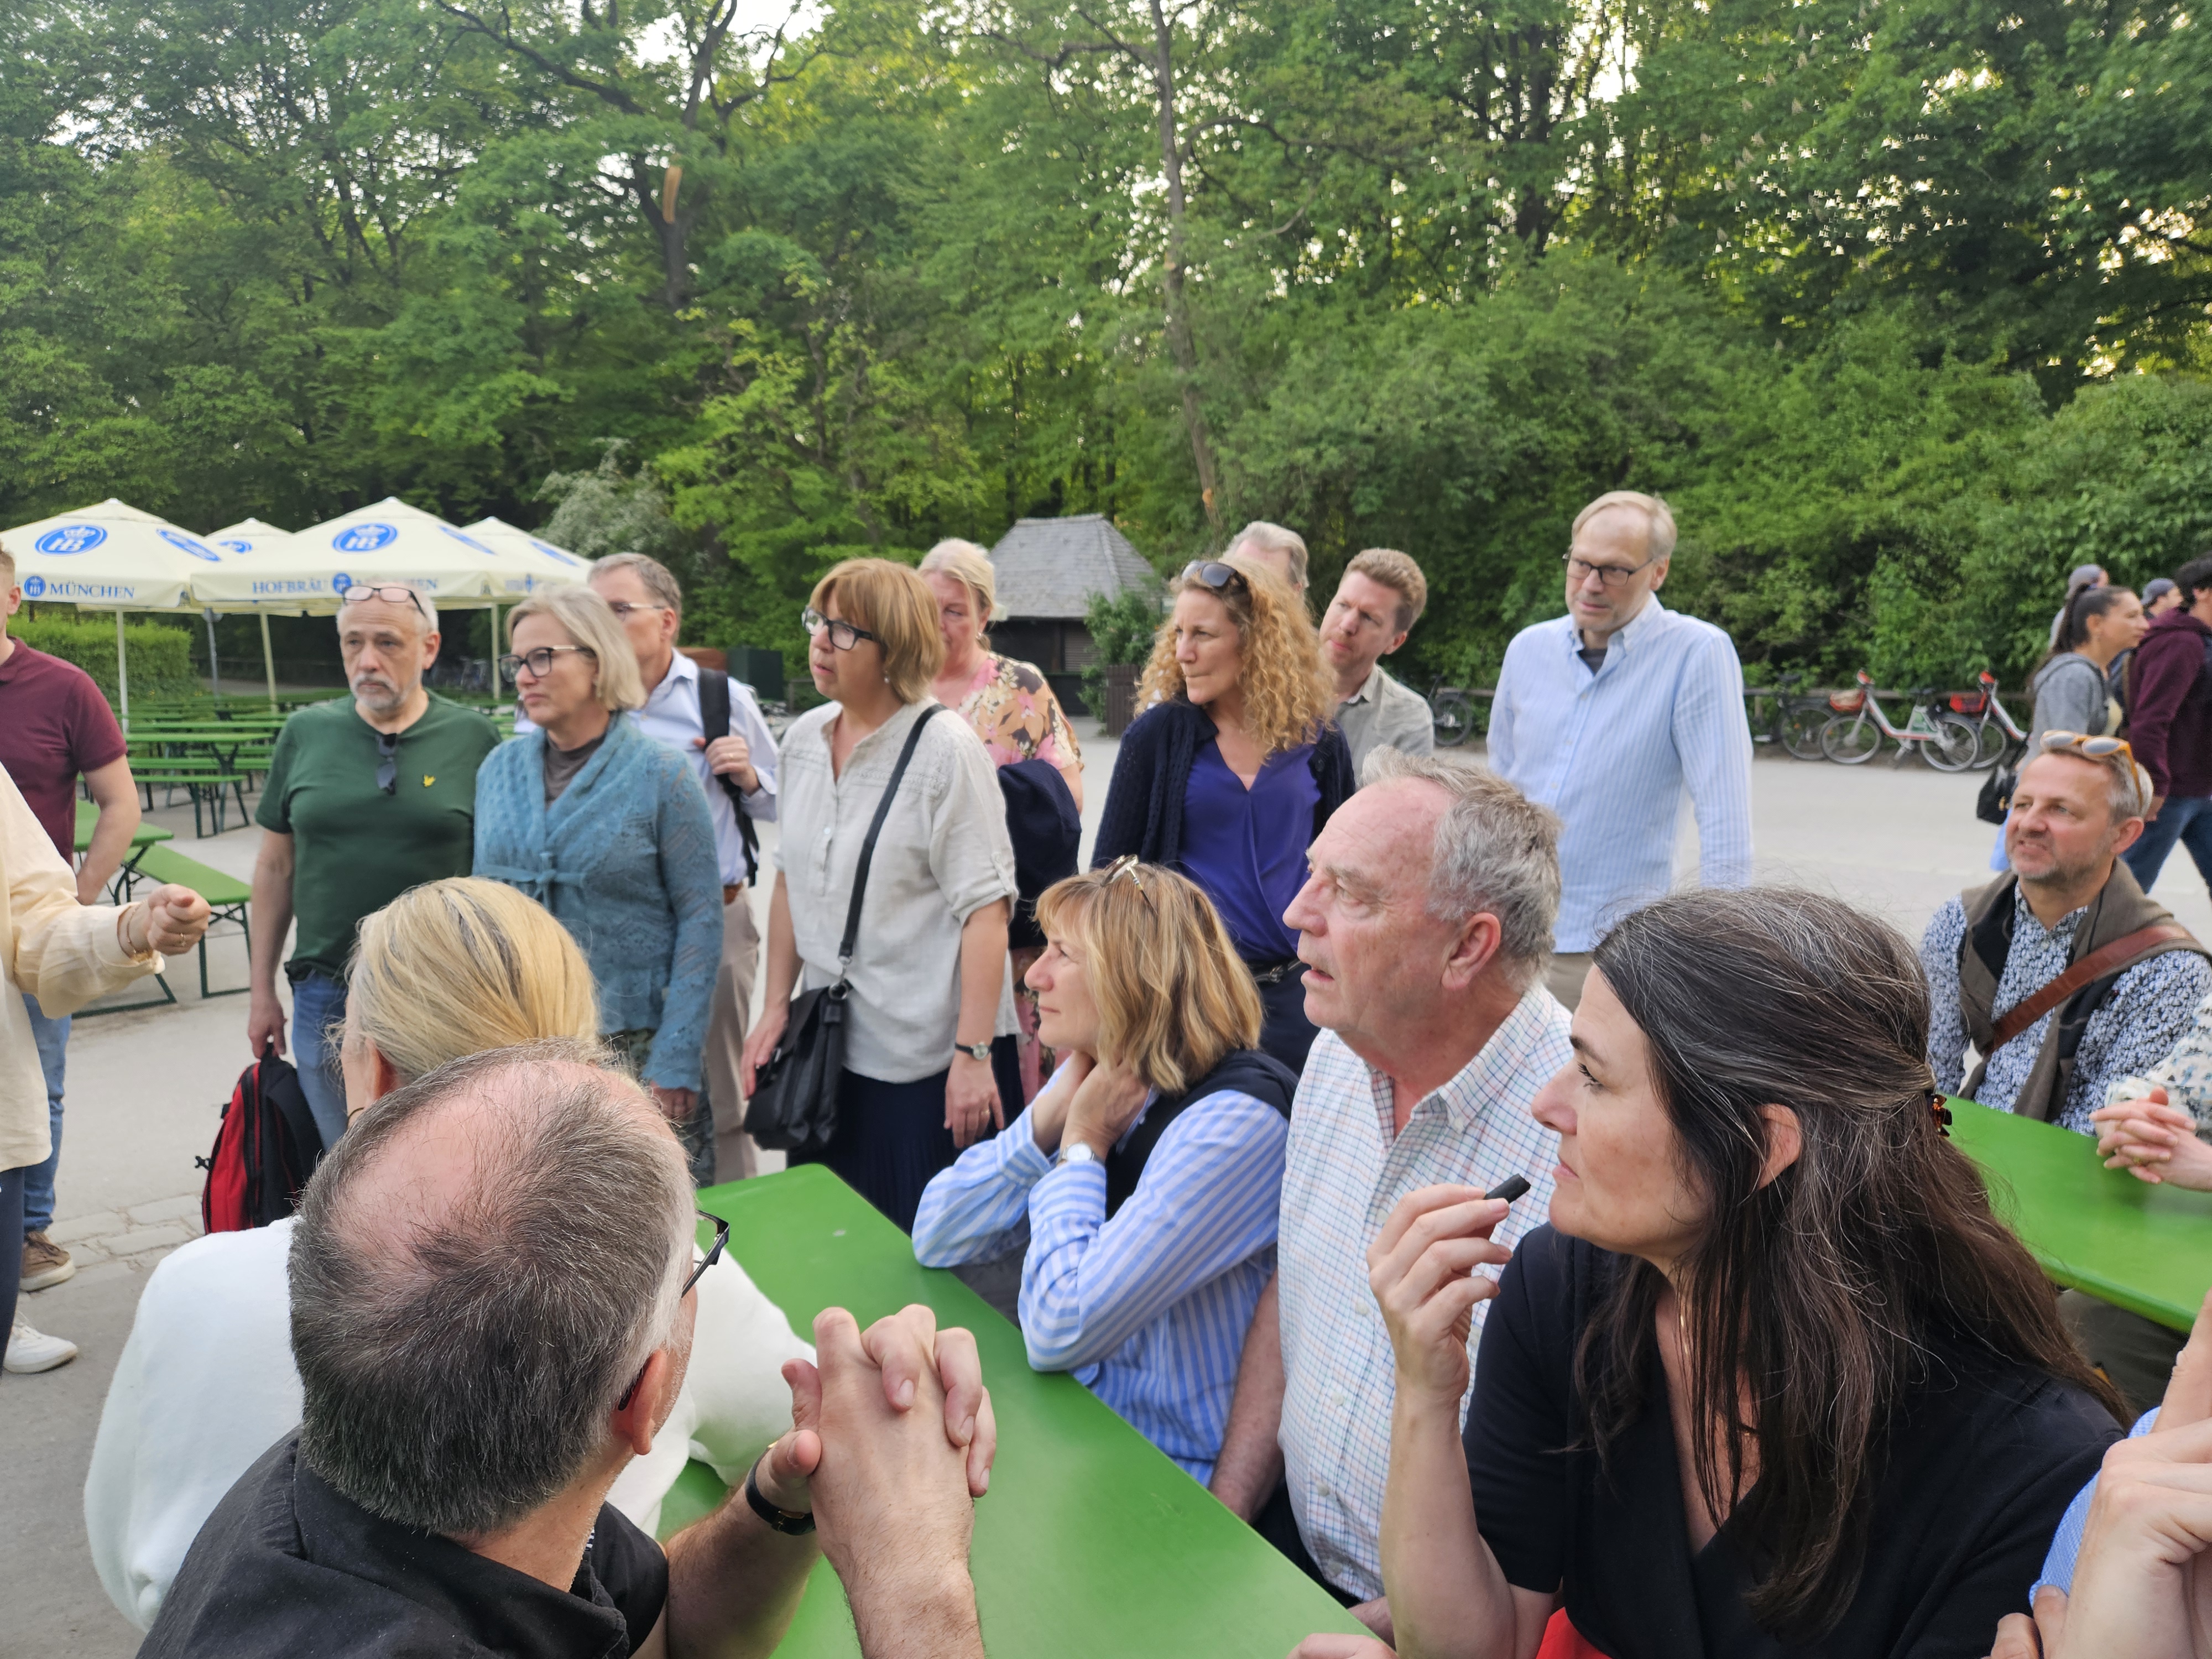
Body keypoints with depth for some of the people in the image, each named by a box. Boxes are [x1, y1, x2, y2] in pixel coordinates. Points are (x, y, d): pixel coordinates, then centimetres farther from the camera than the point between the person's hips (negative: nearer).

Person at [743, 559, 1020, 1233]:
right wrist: (776, 1006, 11)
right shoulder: (802, 740, 7)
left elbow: (985, 909, -17)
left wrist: (974, 1055, -20)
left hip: (928, 1060, -6)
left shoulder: (946, 749, -13)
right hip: (831, 1047, 6)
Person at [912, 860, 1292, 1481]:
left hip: (1162, 1471, -7)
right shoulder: (1091, 1077, 2)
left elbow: (1059, 1329, -27)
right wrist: (1051, 1116, -10)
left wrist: (1082, 1145, -16)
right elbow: (936, 1240, 0)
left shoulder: (1233, 1124, -24)